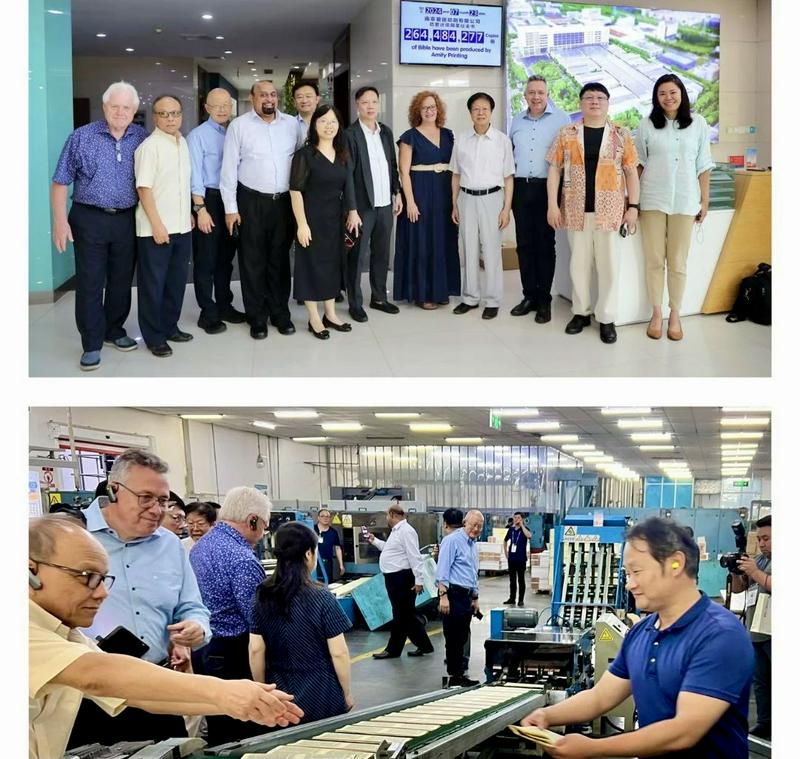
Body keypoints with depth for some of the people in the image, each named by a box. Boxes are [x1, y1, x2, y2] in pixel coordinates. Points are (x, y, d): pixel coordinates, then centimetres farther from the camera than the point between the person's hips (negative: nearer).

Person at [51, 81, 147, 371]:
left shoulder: (142, 138, 3)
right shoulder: (81, 137, -3)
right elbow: (61, 182, -2)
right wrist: (60, 222, -8)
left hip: (127, 220, 3)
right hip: (90, 220, -3)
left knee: (122, 280, 12)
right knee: (90, 284, 0)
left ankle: (114, 330, 29)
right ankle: (92, 344, 8)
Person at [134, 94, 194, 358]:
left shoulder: (182, 143, 10)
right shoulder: (149, 146, -13)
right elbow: (144, 188, -16)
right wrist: (157, 225, -18)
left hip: (182, 227, 7)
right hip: (155, 229, -7)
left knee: (177, 280, 15)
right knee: (153, 283, 3)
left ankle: (170, 326, 29)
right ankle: (154, 336, 12)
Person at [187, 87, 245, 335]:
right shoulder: (197, 135, -8)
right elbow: (195, 175, -11)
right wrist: (201, 209, -16)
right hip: (209, 199, -5)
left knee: (226, 257, 16)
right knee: (206, 259, 3)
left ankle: (224, 305, 29)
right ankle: (208, 313, 11)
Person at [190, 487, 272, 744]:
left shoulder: (200, 547, 8)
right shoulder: (242, 560, -21)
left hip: (203, 649, 9)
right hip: (234, 657, -9)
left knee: (218, 732, 18)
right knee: (246, 735, 0)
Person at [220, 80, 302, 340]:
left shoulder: (292, 124, 5)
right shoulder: (238, 126, -3)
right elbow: (229, 168, -3)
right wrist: (231, 208, -7)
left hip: (284, 200, 2)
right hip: (251, 201, -2)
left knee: (280, 258, 11)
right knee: (252, 260, 4)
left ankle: (280, 313, 22)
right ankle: (257, 317, 14)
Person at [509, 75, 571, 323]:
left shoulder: (561, 119, -2)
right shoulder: (517, 121, 12)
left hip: (547, 187, -4)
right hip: (521, 188, 4)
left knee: (545, 244, 0)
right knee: (524, 244, 6)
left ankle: (544, 300, 6)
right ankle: (529, 295, 14)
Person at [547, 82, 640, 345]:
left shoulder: (621, 135, 4)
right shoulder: (567, 134, 5)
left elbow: (631, 171, 4)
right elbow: (554, 169, 4)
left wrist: (633, 207, -2)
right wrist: (552, 205, -3)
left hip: (609, 210, -1)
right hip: (576, 209, 1)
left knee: (608, 263, 2)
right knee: (579, 261, 9)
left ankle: (606, 318, 9)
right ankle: (581, 312, 22)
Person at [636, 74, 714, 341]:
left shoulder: (697, 123, 2)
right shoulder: (648, 124, 2)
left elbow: (704, 165, 5)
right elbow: (637, 164, 7)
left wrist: (705, 201, 4)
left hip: (684, 201, 0)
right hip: (653, 199, 0)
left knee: (678, 262, 4)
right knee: (654, 260, 4)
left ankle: (675, 315, 14)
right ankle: (656, 314, 14)